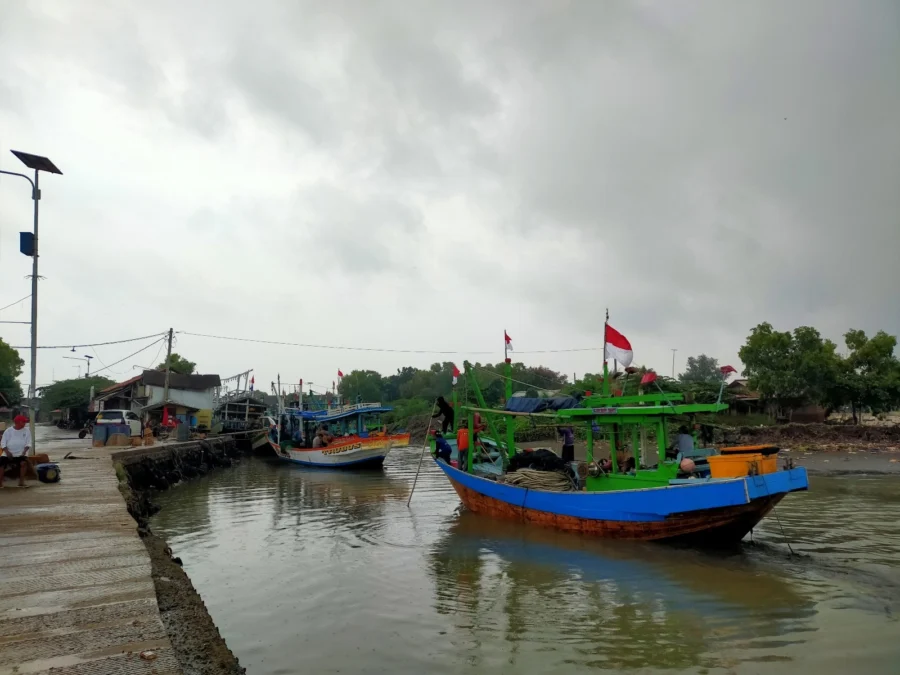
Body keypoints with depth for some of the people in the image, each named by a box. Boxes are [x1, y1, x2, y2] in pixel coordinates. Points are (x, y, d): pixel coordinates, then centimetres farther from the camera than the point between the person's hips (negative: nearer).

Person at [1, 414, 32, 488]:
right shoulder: (8, 431, 4)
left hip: (20, 453, -1)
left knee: (23, 462, -29)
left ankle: (21, 482, -19)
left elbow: (28, 443, 2)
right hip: (8, 453, 1)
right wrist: (7, 452, -15)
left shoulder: (27, 430, 5)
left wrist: (24, 451, -16)